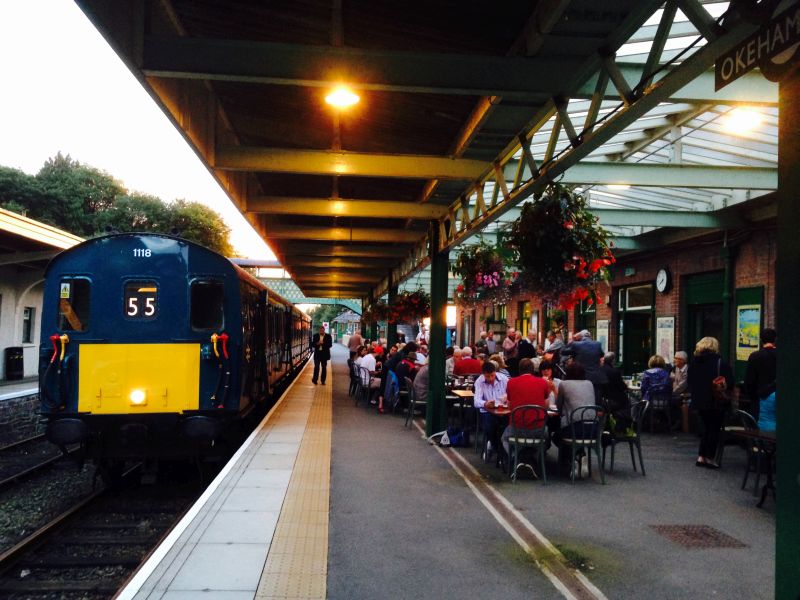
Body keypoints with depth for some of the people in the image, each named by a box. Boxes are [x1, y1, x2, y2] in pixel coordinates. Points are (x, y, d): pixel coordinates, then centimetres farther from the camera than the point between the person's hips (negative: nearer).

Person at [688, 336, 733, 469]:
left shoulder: (694, 362, 3)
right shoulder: (721, 363, -12)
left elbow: (690, 383, 9)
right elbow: (730, 384, -13)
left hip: (699, 401, 5)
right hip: (716, 402, -5)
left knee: (708, 428, 17)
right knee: (715, 429, 6)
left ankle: (701, 457, 14)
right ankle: (710, 458, 8)